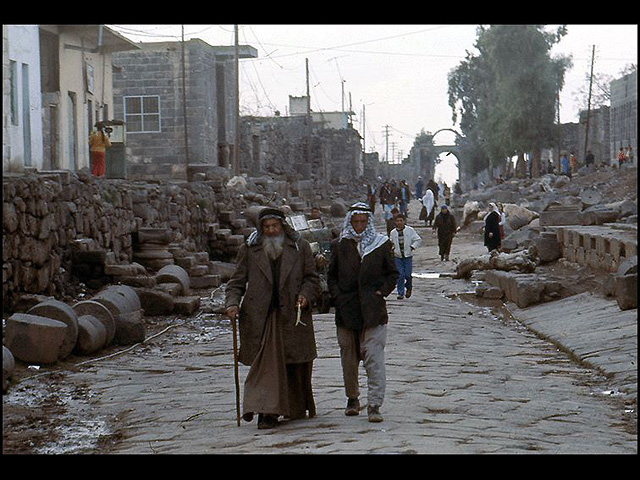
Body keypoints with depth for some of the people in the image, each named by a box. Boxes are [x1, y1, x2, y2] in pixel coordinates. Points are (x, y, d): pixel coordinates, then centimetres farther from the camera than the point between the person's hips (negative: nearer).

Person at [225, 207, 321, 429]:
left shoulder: (300, 247, 9)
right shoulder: (249, 250, 9)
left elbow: (311, 278, 12)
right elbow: (237, 281, 9)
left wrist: (306, 295, -8)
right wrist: (232, 303, -8)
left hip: (292, 316, 1)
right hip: (259, 317, -1)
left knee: (296, 366, 6)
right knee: (265, 363, -10)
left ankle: (296, 408, 22)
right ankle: (267, 411, -10)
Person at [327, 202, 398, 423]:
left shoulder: (381, 245, 4)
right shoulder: (339, 246, 7)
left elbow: (392, 273, 11)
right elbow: (331, 275, 12)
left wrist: (381, 291, -3)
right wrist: (337, 296, -1)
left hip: (373, 310, -2)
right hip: (346, 311, 2)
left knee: (374, 358, -10)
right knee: (348, 359, 11)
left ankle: (374, 405, -10)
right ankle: (352, 398, 29)